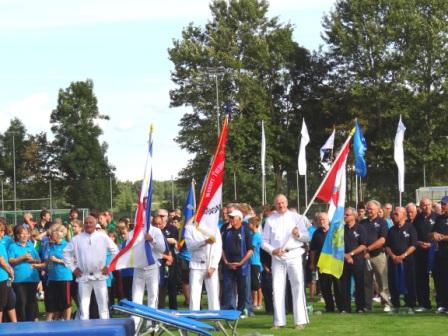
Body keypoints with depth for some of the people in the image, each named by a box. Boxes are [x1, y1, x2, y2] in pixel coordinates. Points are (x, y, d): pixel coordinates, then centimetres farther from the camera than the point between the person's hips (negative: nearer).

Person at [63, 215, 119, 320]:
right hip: (83, 277, 1)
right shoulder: (77, 239, 4)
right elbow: (66, 252, 11)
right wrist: (73, 268, 5)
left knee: (103, 303, 3)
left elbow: (115, 251, 7)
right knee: (83, 305, 3)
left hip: (99, 276, -1)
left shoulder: (103, 237, 2)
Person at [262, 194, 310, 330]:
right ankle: (279, 321, 6)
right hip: (277, 257, 2)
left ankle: (300, 320, -2)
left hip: (294, 255, -2)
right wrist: (273, 250, -9)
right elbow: (264, 241, 9)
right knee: (277, 288, 1)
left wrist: (298, 234, -16)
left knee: (298, 287, -4)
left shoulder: (296, 217, 6)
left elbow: (307, 237, 5)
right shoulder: (270, 220, 9)